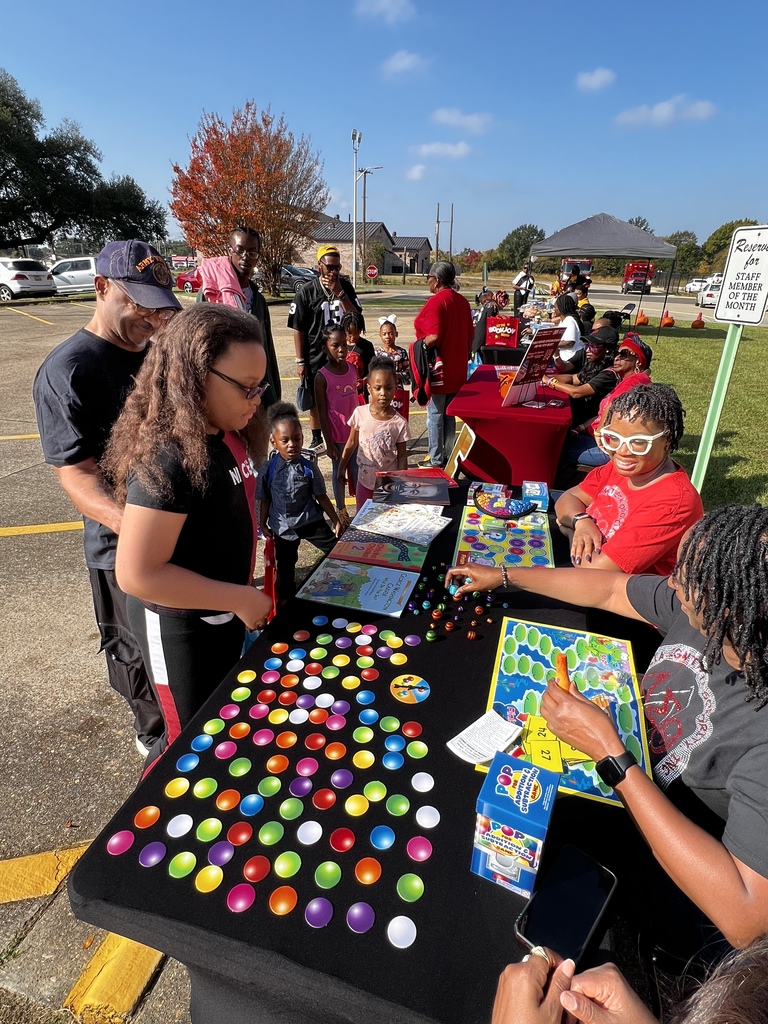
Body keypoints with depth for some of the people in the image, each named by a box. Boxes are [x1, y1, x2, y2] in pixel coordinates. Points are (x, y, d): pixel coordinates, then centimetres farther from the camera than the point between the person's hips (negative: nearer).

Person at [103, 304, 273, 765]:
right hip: (182, 630, -8)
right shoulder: (166, 460, -31)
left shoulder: (223, 436, -4)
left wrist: (243, 591, 5)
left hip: (225, 613, 8)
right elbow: (137, 574, -30)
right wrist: (240, 599, -24)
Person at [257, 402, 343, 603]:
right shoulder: (269, 471, -12)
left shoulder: (309, 468, -11)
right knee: (285, 565, 16)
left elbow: (321, 497, -4)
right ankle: (287, 598, 39)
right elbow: (265, 500, 0)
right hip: (283, 525, 0)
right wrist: (263, 525, 5)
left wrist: (336, 520, -2)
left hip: (311, 520, 0)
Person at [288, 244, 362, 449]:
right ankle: (316, 438, 24)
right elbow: (298, 329, -5)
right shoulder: (306, 291, -5)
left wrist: (339, 292, -16)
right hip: (316, 355, -2)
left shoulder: (346, 286, 3)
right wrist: (300, 360, -8)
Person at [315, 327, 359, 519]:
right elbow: (322, 414, -12)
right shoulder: (322, 377, -15)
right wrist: (329, 443, -11)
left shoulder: (353, 368, 0)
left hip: (356, 431, 4)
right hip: (337, 435, -4)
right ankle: (341, 509, 29)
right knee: (339, 471, 12)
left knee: (358, 471, 15)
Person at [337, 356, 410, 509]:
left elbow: (402, 456, -6)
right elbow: (352, 443, 3)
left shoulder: (399, 423, -15)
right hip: (365, 481, 2)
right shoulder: (360, 413, -11)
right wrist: (341, 467, 10)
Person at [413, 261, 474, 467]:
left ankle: (436, 460, 9)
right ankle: (448, 456, 24)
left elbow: (433, 337, -24)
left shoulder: (436, 301, -15)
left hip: (438, 368, -8)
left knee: (435, 414, 1)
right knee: (449, 414, 15)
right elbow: (470, 334, 14)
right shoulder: (462, 301, 9)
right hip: (457, 369, 8)